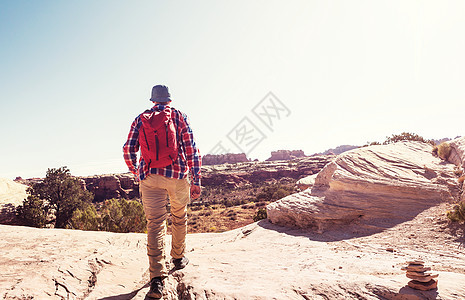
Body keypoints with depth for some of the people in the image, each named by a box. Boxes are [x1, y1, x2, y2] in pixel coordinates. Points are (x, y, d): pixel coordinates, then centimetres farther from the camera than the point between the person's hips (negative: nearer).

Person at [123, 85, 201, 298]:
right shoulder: (179, 116, 5)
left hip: (150, 176, 1)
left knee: (155, 224, -1)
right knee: (179, 217, 21)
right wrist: (196, 181, -1)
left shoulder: (141, 119, 10)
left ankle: (157, 278, -10)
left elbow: (128, 149, 4)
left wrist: (135, 172, 21)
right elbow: (191, 150, -2)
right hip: (178, 175, 0)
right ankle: (178, 257, 37)